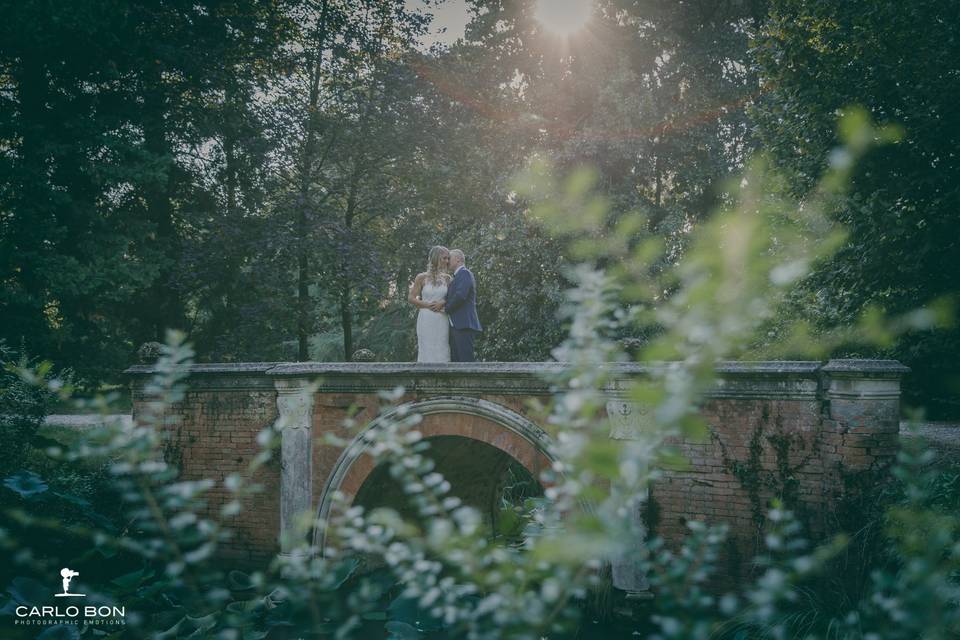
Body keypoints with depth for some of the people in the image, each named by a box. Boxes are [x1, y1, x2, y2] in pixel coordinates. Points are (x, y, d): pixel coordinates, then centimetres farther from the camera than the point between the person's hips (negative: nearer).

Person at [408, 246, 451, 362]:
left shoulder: (447, 278, 10)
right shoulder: (422, 277, 1)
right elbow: (411, 298, 1)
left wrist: (444, 304, -6)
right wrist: (427, 305, -11)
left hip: (442, 321, 3)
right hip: (426, 320, -3)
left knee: (442, 352, 0)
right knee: (427, 352, -2)